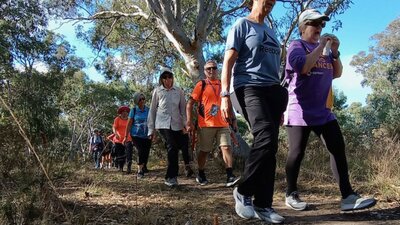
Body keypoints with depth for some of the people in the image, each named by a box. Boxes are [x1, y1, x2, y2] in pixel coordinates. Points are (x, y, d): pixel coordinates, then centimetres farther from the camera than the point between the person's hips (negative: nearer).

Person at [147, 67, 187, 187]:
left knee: (175, 148, 1)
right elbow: (152, 110, 11)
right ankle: (172, 176, -15)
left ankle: (170, 177, 14)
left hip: (176, 124, 2)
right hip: (162, 123, -2)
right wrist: (151, 129, 9)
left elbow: (183, 108, 10)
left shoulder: (179, 91, 11)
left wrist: (185, 124, 0)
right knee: (172, 147, -20)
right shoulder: (157, 91, 9)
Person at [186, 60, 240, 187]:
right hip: (206, 124, -3)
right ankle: (201, 175, 25)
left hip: (223, 124, 3)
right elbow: (190, 104, -2)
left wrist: (233, 119, 16)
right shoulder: (201, 85, 1)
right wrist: (189, 121, -11)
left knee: (226, 147, -9)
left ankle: (230, 177, -11)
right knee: (204, 151, 7)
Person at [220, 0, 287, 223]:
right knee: (266, 139, -25)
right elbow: (229, 61, -4)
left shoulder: (271, 31, 26)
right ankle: (244, 191, -8)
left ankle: (263, 204, 5)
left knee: (270, 146, 0)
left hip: (273, 90, 7)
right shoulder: (242, 25, 5)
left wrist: (280, 103, 24)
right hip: (250, 88, -7)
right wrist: (225, 95, -16)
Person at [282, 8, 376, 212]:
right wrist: (321, 46, -13)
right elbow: (303, 67, -21)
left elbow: (337, 73, 16)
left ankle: (347, 196, 2)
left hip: (323, 111, 7)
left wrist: (335, 52, 3)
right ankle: (291, 195, 12)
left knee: (338, 149, 0)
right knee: (297, 153, -3)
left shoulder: (324, 49, 19)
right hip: (300, 111, -7)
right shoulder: (297, 45, -2)